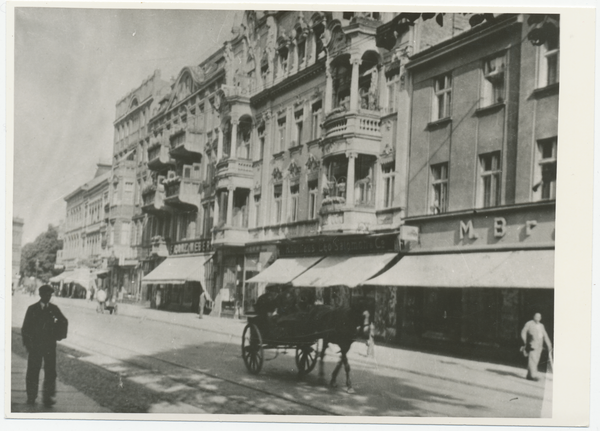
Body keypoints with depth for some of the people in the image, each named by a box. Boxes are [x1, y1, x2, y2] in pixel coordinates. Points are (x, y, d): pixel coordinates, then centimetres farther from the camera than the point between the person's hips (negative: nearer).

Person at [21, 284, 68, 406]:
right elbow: (26, 327, 3)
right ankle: (31, 396, 16)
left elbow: (63, 321, 16)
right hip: (35, 344, -1)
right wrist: (27, 342, -4)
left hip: (50, 345, 1)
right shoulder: (32, 309, 2)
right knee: (33, 371, 4)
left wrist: (59, 334, -1)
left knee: (50, 371, -3)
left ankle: (48, 397, 1)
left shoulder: (54, 309, 6)